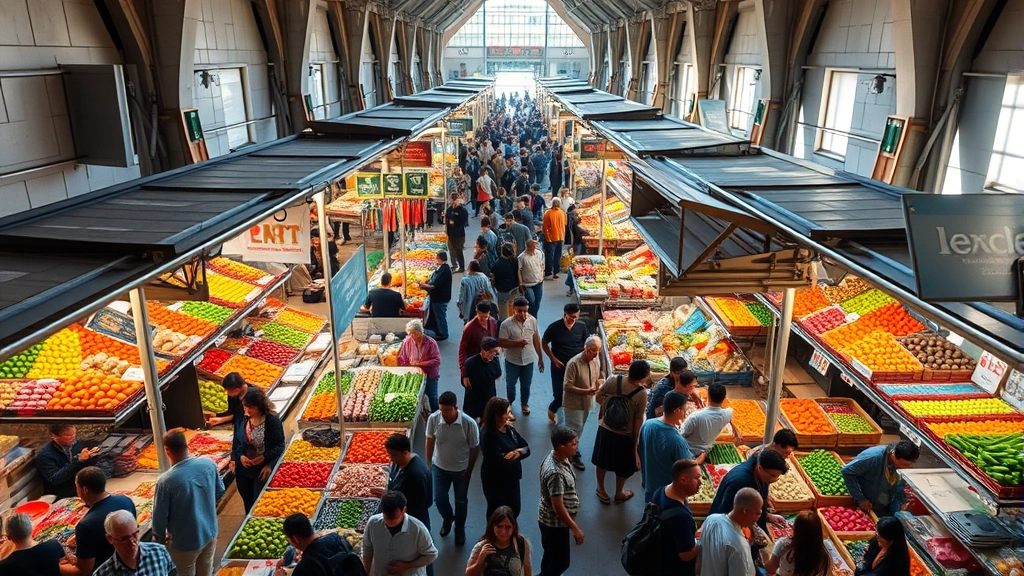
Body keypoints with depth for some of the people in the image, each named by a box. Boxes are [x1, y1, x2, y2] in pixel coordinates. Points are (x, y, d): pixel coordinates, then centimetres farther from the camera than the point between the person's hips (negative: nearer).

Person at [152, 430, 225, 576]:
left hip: (185, 542, -4)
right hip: (210, 533, 4)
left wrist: (160, 539, 2)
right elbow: (220, 491, 2)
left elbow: (159, 517, -17)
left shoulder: (166, 481, -29)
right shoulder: (209, 464, -15)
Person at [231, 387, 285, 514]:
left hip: (263, 469, -4)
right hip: (243, 469, 4)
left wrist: (265, 457, -24)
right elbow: (236, 442, 6)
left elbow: (280, 446, -12)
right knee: (248, 502, 20)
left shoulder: (273, 421, -16)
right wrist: (239, 456, -11)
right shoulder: (241, 419, -4)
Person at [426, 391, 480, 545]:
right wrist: (428, 464, 3)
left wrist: (469, 470, -5)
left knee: (461, 501, 16)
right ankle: (447, 518, 45)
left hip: (461, 469, -1)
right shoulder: (433, 419, -23)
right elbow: (430, 442, -5)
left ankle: (459, 528, 44)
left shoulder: (469, 423, -30)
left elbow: (474, 448, -14)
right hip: (439, 467, 2)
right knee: (439, 499, 11)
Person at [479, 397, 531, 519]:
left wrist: (518, 452, -22)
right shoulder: (488, 435, -25)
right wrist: (515, 455, -13)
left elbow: (527, 448, 0)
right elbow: (499, 461, -30)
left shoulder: (509, 429, 0)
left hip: (511, 477, 8)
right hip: (495, 481, -8)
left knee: (515, 509, 22)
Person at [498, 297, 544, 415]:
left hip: (528, 360, 2)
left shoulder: (533, 321, -11)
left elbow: (536, 339, 0)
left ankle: (525, 403, 44)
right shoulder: (506, 324, -22)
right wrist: (516, 343, -32)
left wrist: (540, 357, 4)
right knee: (510, 383, 20)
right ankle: (510, 401, 48)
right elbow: (501, 343, -18)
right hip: (512, 360, -2)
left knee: (526, 384, 19)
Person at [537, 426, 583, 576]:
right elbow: (558, 507, -29)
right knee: (561, 561, 10)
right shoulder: (555, 473, -35)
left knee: (551, 555, 27)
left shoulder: (557, 456, -6)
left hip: (551, 520, 9)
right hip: (554, 522, -9)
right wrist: (575, 528, -19)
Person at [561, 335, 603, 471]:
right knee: (575, 429, 4)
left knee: (579, 429, 23)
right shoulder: (574, 363, -28)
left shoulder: (596, 360, -6)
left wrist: (598, 387, -11)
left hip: (587, 402, 7)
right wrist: (586, 391, -30)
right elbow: (567, 387, -25)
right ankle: (573, 456, 23)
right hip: (574, 403, -7)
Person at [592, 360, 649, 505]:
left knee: (602, 461, 24)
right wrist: (636, 439, -2)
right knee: (623, 467, 23)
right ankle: (618, 494, 42)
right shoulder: (642, 394, -24)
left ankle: (601, 490, 42)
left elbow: (598, 397, -5)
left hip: (605, 429, 3)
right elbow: (638, 419, -15)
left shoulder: (613, 380, -17)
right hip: (625, 435, -3)